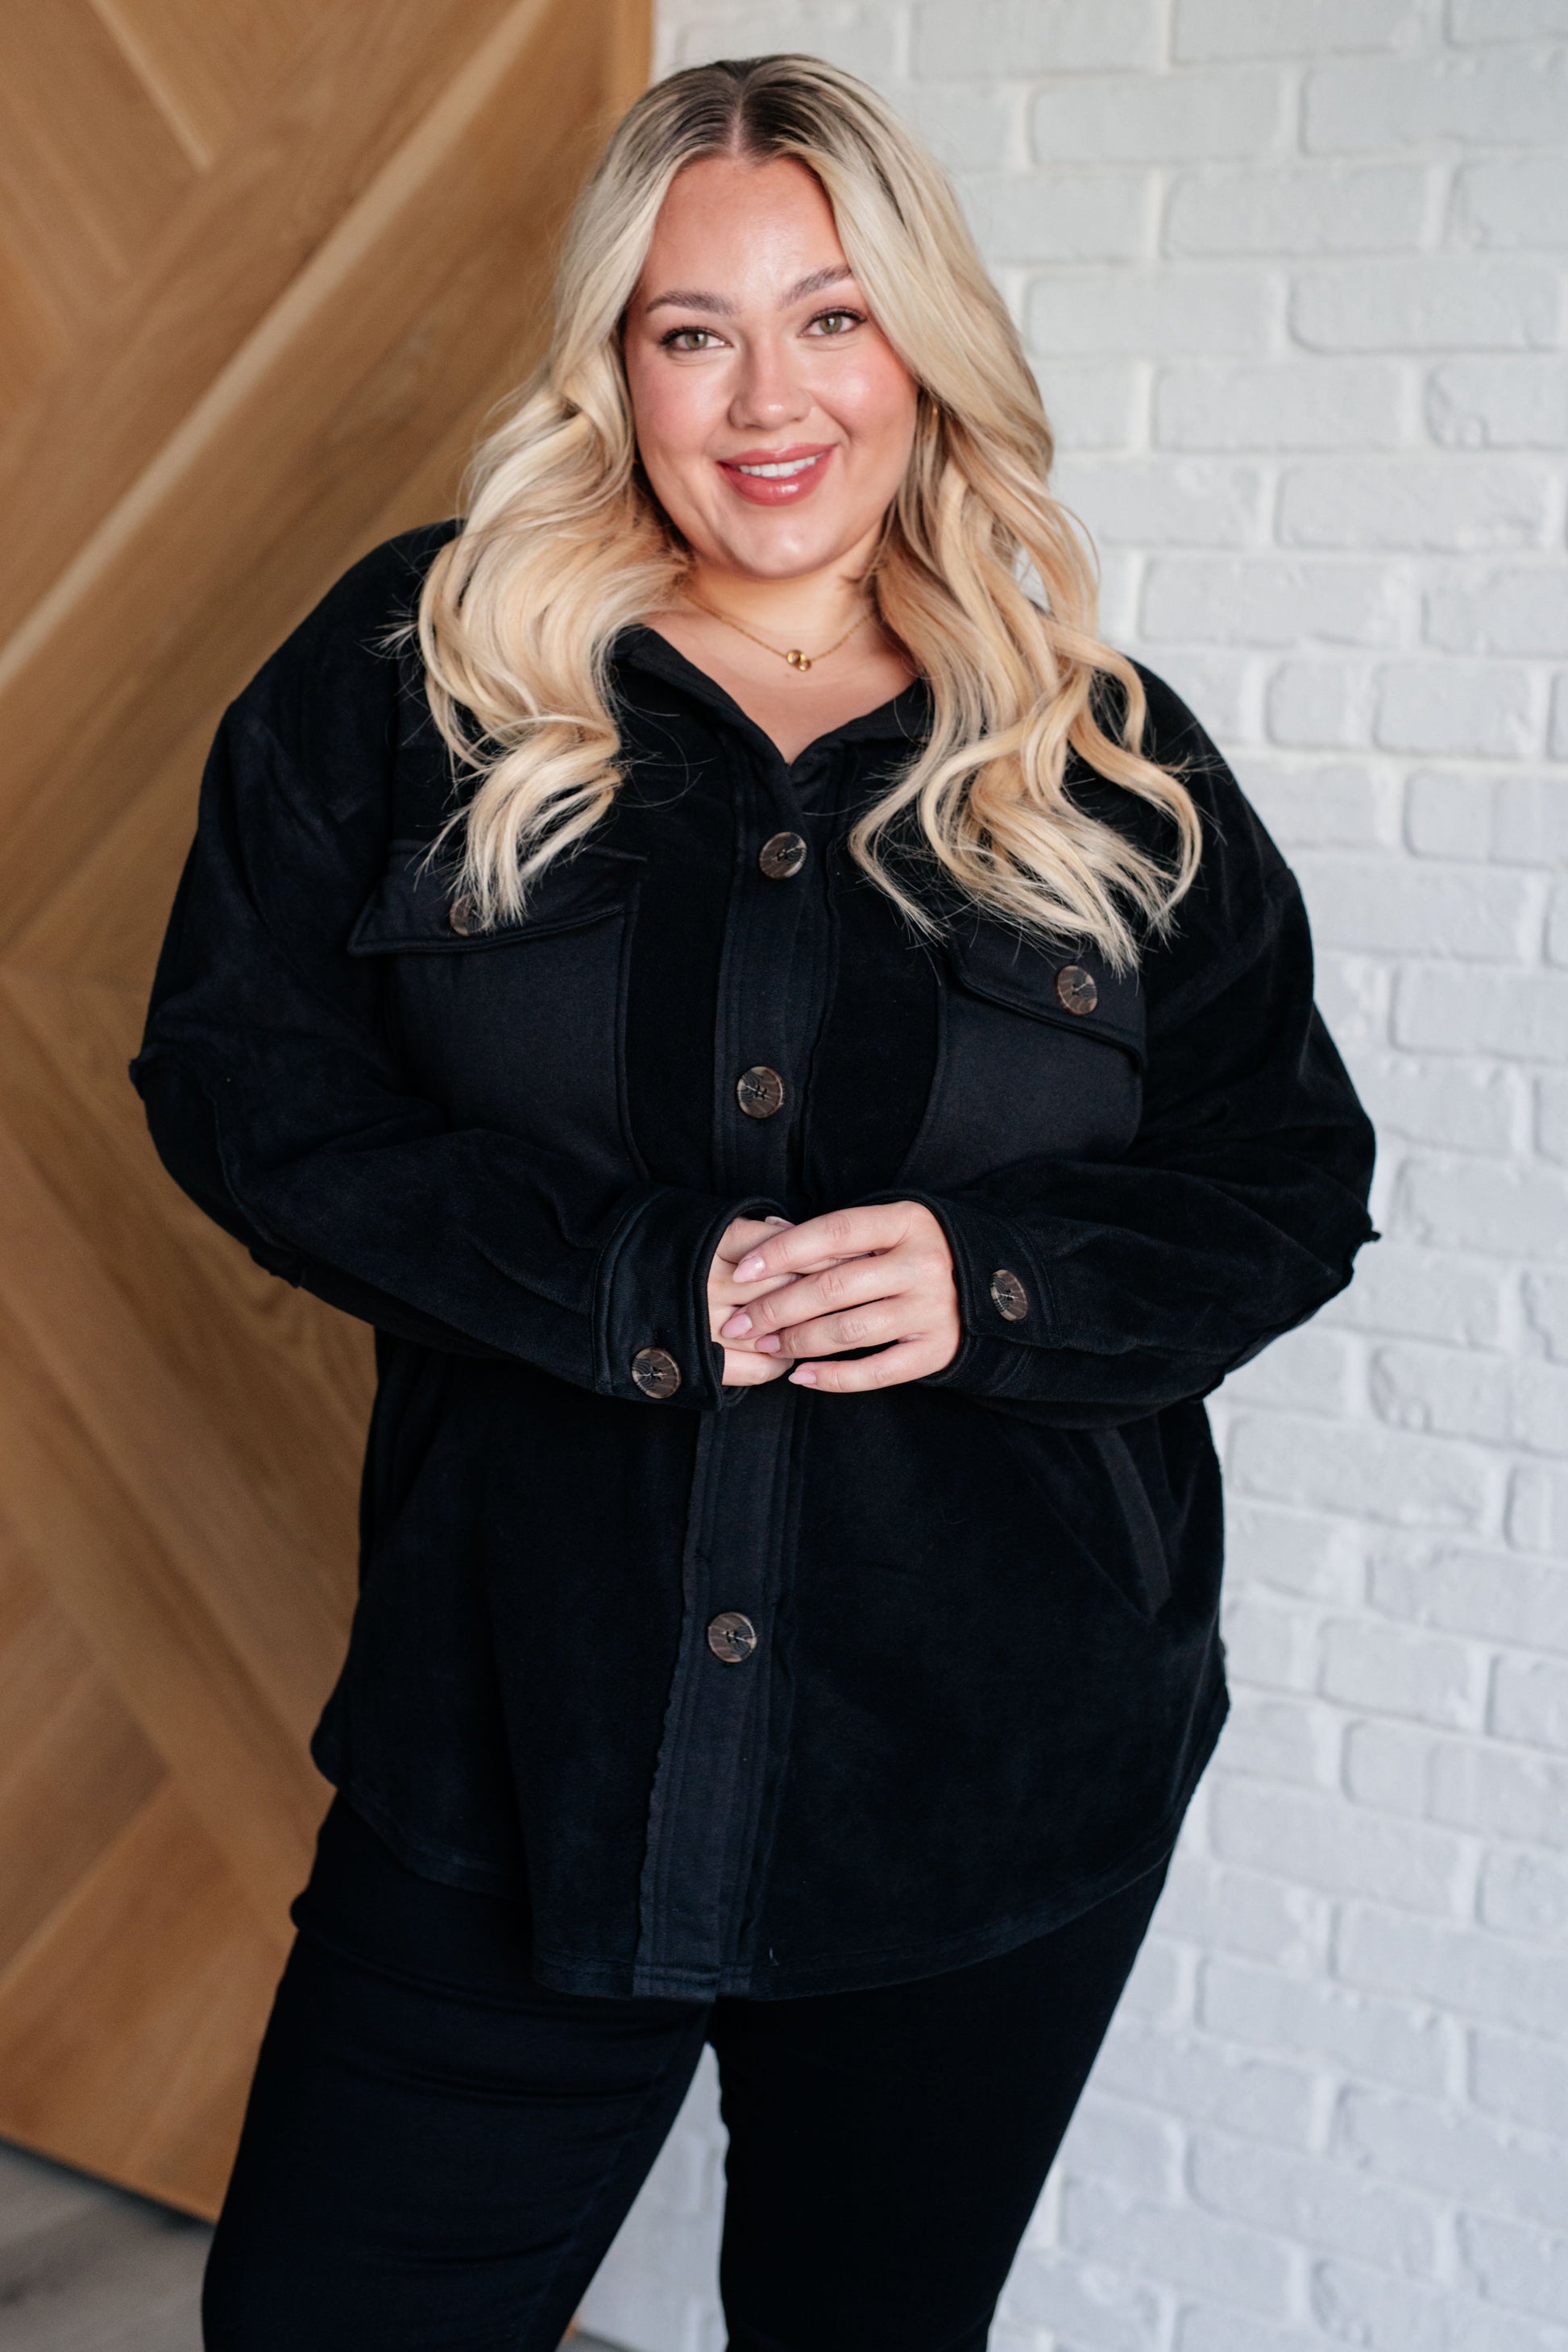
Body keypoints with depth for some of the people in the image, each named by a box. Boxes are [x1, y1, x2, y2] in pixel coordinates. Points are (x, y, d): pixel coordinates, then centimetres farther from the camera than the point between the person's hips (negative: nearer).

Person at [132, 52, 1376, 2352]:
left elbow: (1295, 1180, 6)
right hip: (512, 1755, -1)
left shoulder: (1111, 762, 3)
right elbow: (240, 1060, -4)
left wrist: (995, 1279, -14)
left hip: (994, 1797, 1)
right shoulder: (420, 664, 1)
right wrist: (620, 1277, -17)